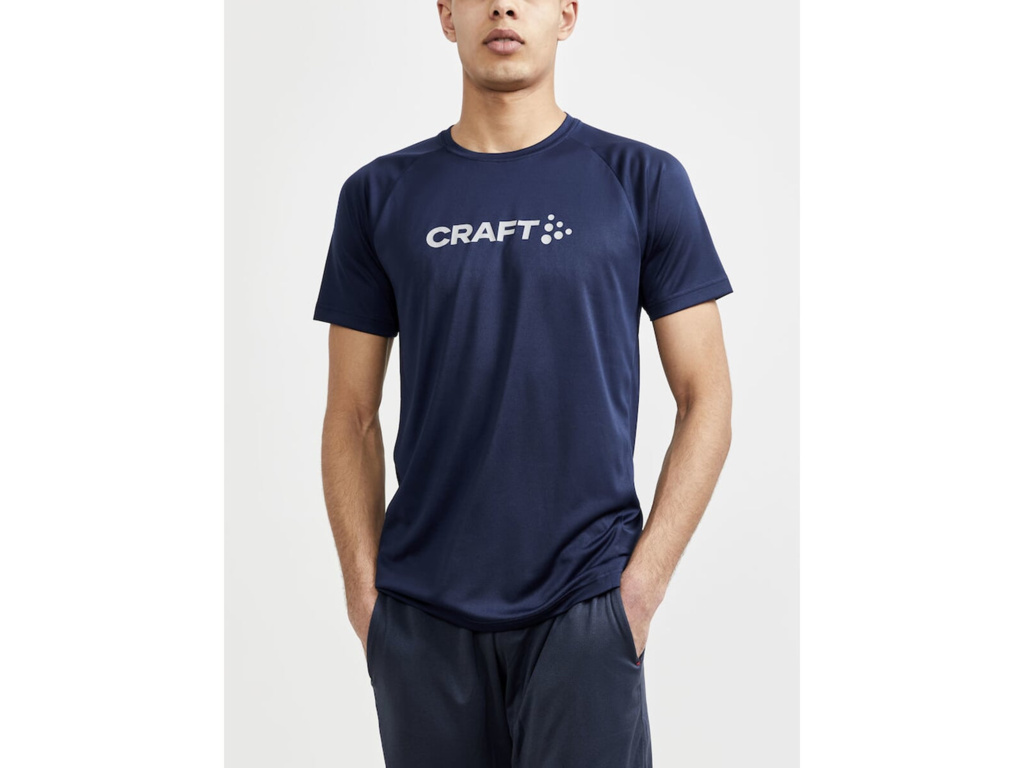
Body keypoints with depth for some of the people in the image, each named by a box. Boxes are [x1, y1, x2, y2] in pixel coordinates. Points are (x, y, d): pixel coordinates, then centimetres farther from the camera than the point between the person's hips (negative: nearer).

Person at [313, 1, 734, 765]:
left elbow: (706, 401, 0)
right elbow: (353, 419, 8)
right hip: (421, 615, 2)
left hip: (583, 610, -2)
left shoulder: (642, 181, 1)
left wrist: (642, 585, -7)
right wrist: (364, 590, -1)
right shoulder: (381, 194, 6)